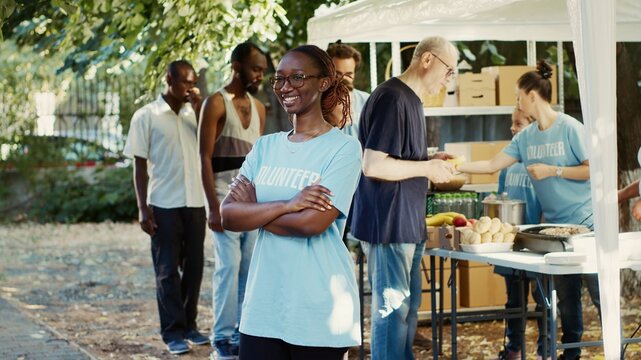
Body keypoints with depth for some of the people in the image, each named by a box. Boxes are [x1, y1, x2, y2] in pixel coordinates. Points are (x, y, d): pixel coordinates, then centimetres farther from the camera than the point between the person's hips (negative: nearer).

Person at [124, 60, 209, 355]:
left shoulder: (194, 114, 8)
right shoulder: (146, 116, -3)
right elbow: (140, 165, -3)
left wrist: (199, 108, -6)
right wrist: (143, 208, -9)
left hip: (195, 202, 4)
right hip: (163, 205, -4)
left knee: (193, 266, 9)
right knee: (167, 270, 1)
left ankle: (189, 325, 20)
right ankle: (173, 332, 6)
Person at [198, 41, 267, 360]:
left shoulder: (258, 107, 13)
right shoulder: (216, 103, -6)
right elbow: (205, 159, -9)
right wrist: (213, 207, -15)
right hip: (226, 199, -6)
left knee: (250, 267, 5)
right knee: (229, 266, -6)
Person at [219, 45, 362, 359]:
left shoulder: (343, 148, -6)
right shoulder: (265, 147, 10)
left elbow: (312, 223, -18)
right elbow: (228, 215, -1)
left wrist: (254, 210, -3)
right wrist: (287, 205, -15)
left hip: (318, 310, -5)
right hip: (263, 305, 5)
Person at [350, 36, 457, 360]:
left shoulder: (410, 99, 14)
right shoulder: (392, 98, -18)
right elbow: (373, 165, -24)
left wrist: (432, 163, 9)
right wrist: (427, 168, -15)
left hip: (408, 223, 10)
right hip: (388, 223, -10)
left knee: (408, 306, 17)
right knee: (392, 309, -3)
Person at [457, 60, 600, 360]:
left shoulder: (570, 128, -10)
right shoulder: (525, 137, 8)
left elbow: (593, 169, -12)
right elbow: (492, 165, 10)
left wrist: (552, 171, -15)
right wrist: (456, 166, 4)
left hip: (584, 222, -6)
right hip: (554, 224, 6)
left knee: (600, 292, -5)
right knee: (566, 296, 11)